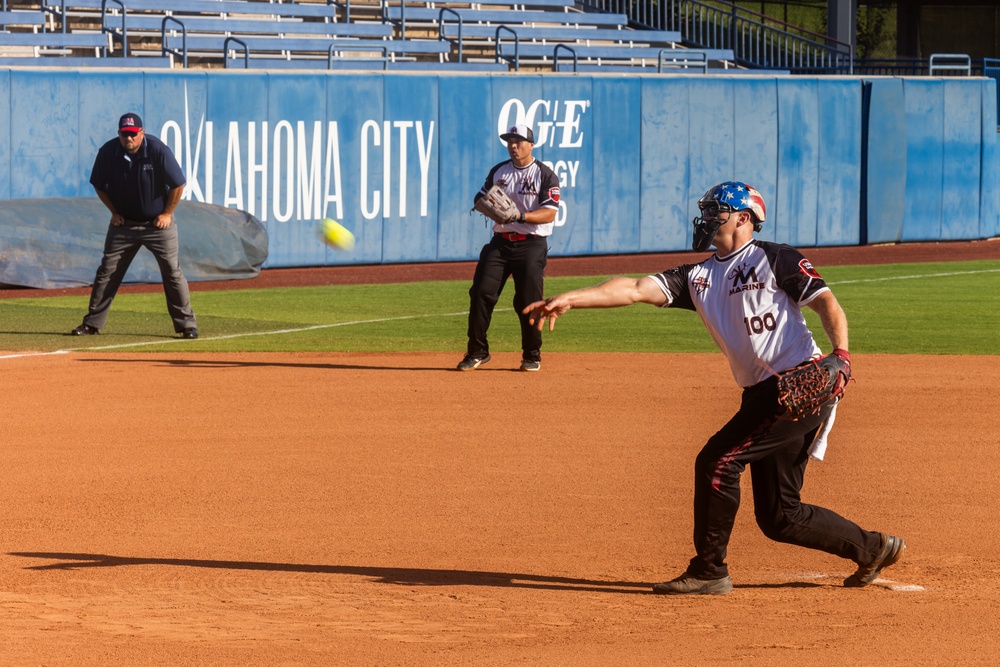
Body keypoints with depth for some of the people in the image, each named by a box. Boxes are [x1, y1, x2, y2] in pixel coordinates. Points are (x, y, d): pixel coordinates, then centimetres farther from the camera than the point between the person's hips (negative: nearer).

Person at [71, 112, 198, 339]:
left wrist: (167, 214, -9)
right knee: (107, 271, 1)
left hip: (158, 222, -2)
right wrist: (114, 212, 0)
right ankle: (92, 323, 8)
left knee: (172, 271, -4)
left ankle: (187, 324, 5)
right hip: (123, 223, 3)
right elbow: (99, 185, 5)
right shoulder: (108, 152, -12)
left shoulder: (157, 150, -20)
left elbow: (178, 184, -12)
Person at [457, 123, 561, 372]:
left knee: (529, 300, -5)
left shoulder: (545, 175, -4)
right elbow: (481, 199, 16)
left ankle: (532, 356, 10)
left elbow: (549, 213, -12)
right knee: (481, 293, -6)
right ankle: (477, 352, 2)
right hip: (500, 242, 4)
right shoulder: (498, 172, 11)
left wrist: (521, 216, -27)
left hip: (531, 246, -4)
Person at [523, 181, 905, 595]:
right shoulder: (700, 277, 16)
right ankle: (873, 549, 26)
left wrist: (840, 355, -24)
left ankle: (709, 572, -6)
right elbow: (636, 289, 5)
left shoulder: (774, 259, -1)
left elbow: (826, 303, -7)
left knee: (718, 461, -15)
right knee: (778, 517, 10)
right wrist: (570, 299, -7)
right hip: (763, 394, 8)